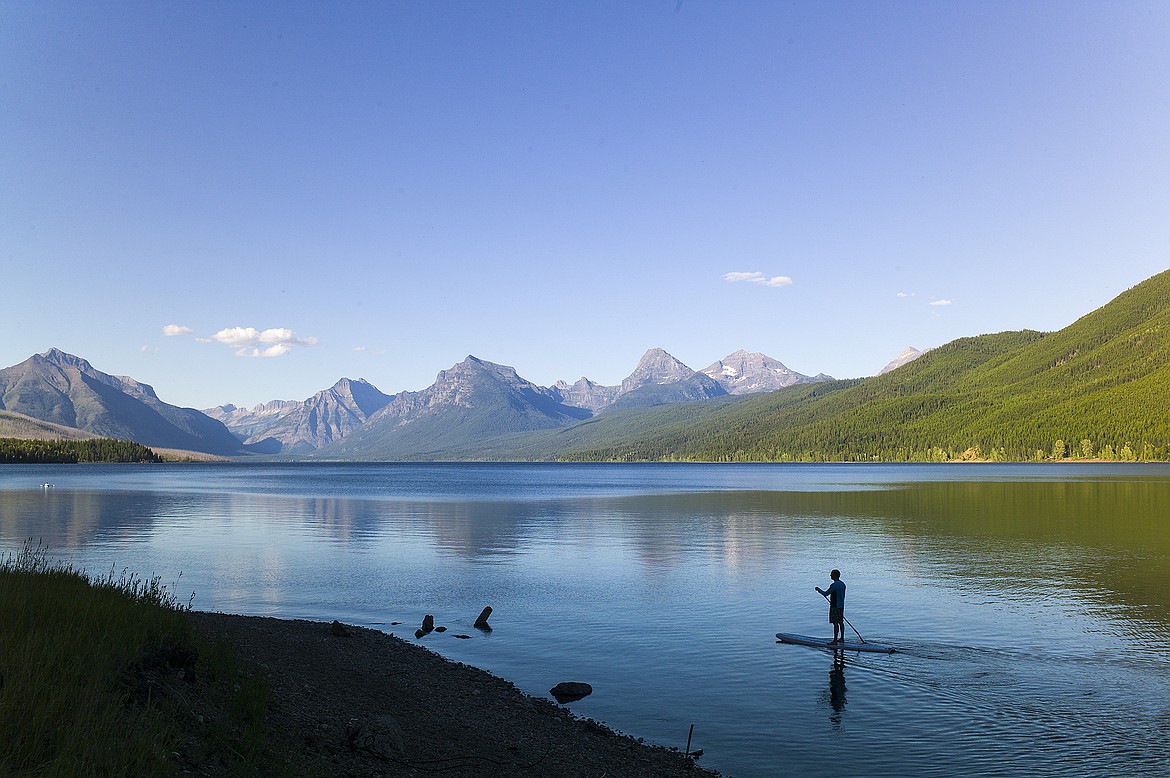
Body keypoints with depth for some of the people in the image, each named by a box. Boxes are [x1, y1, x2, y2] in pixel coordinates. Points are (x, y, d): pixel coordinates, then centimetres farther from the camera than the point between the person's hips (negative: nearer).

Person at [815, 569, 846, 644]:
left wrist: (818, 589, 0)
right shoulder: (842, 584, 10)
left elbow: (825, 594, -15)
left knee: (835, 623, -5)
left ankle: (835, 640, -3)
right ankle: (842, 638, 22)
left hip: (835, 607, -9)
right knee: (840, 622, 15)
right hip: (841, 606, 9)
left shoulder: (834, 585, -20)